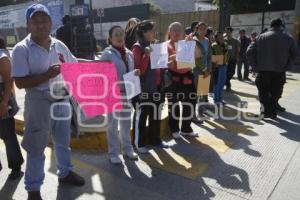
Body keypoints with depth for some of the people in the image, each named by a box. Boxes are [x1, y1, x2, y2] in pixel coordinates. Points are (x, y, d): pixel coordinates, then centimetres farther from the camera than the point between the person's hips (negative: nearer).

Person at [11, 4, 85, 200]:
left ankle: (65, 172, 43)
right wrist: (47, 75, -24)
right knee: (36, 147, 8)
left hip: (62, 100, 5)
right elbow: (20, 82, -15)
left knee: (63, 140, 21)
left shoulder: (59, 45, 4)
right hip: (39, 103, -5)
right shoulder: (22, 49, -10)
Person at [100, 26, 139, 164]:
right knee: (112, 123, 6)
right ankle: (113, 153, 19)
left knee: (126, 122, 15)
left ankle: (127, 149, 31)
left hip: (127, 92, 5)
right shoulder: (107, 54, -8)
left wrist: (136, 73, -5)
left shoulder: (129, 53, 8)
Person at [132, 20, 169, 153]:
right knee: (141, 116, 4)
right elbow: (139, 69, -20)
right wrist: (146, 55, -29)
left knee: (156, 114, 15)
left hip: (155, 86, 8)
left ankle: (155, 139, 30)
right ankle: (139, 143, 17)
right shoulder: (137, 48, -11)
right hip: (143, 88, -8)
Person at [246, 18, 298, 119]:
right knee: (275, 93, 13)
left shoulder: (261, 37, 1)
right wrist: (286, 66, 7)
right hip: (279, 72, 1)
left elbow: (249, 51, -6)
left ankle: (265, 111, -1)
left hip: (263, 70, -1)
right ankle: (273, 112, 17)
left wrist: (255, 66, -2)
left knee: (263, 93, 10)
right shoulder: (288, 38, 4)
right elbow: (295, 54, 4)